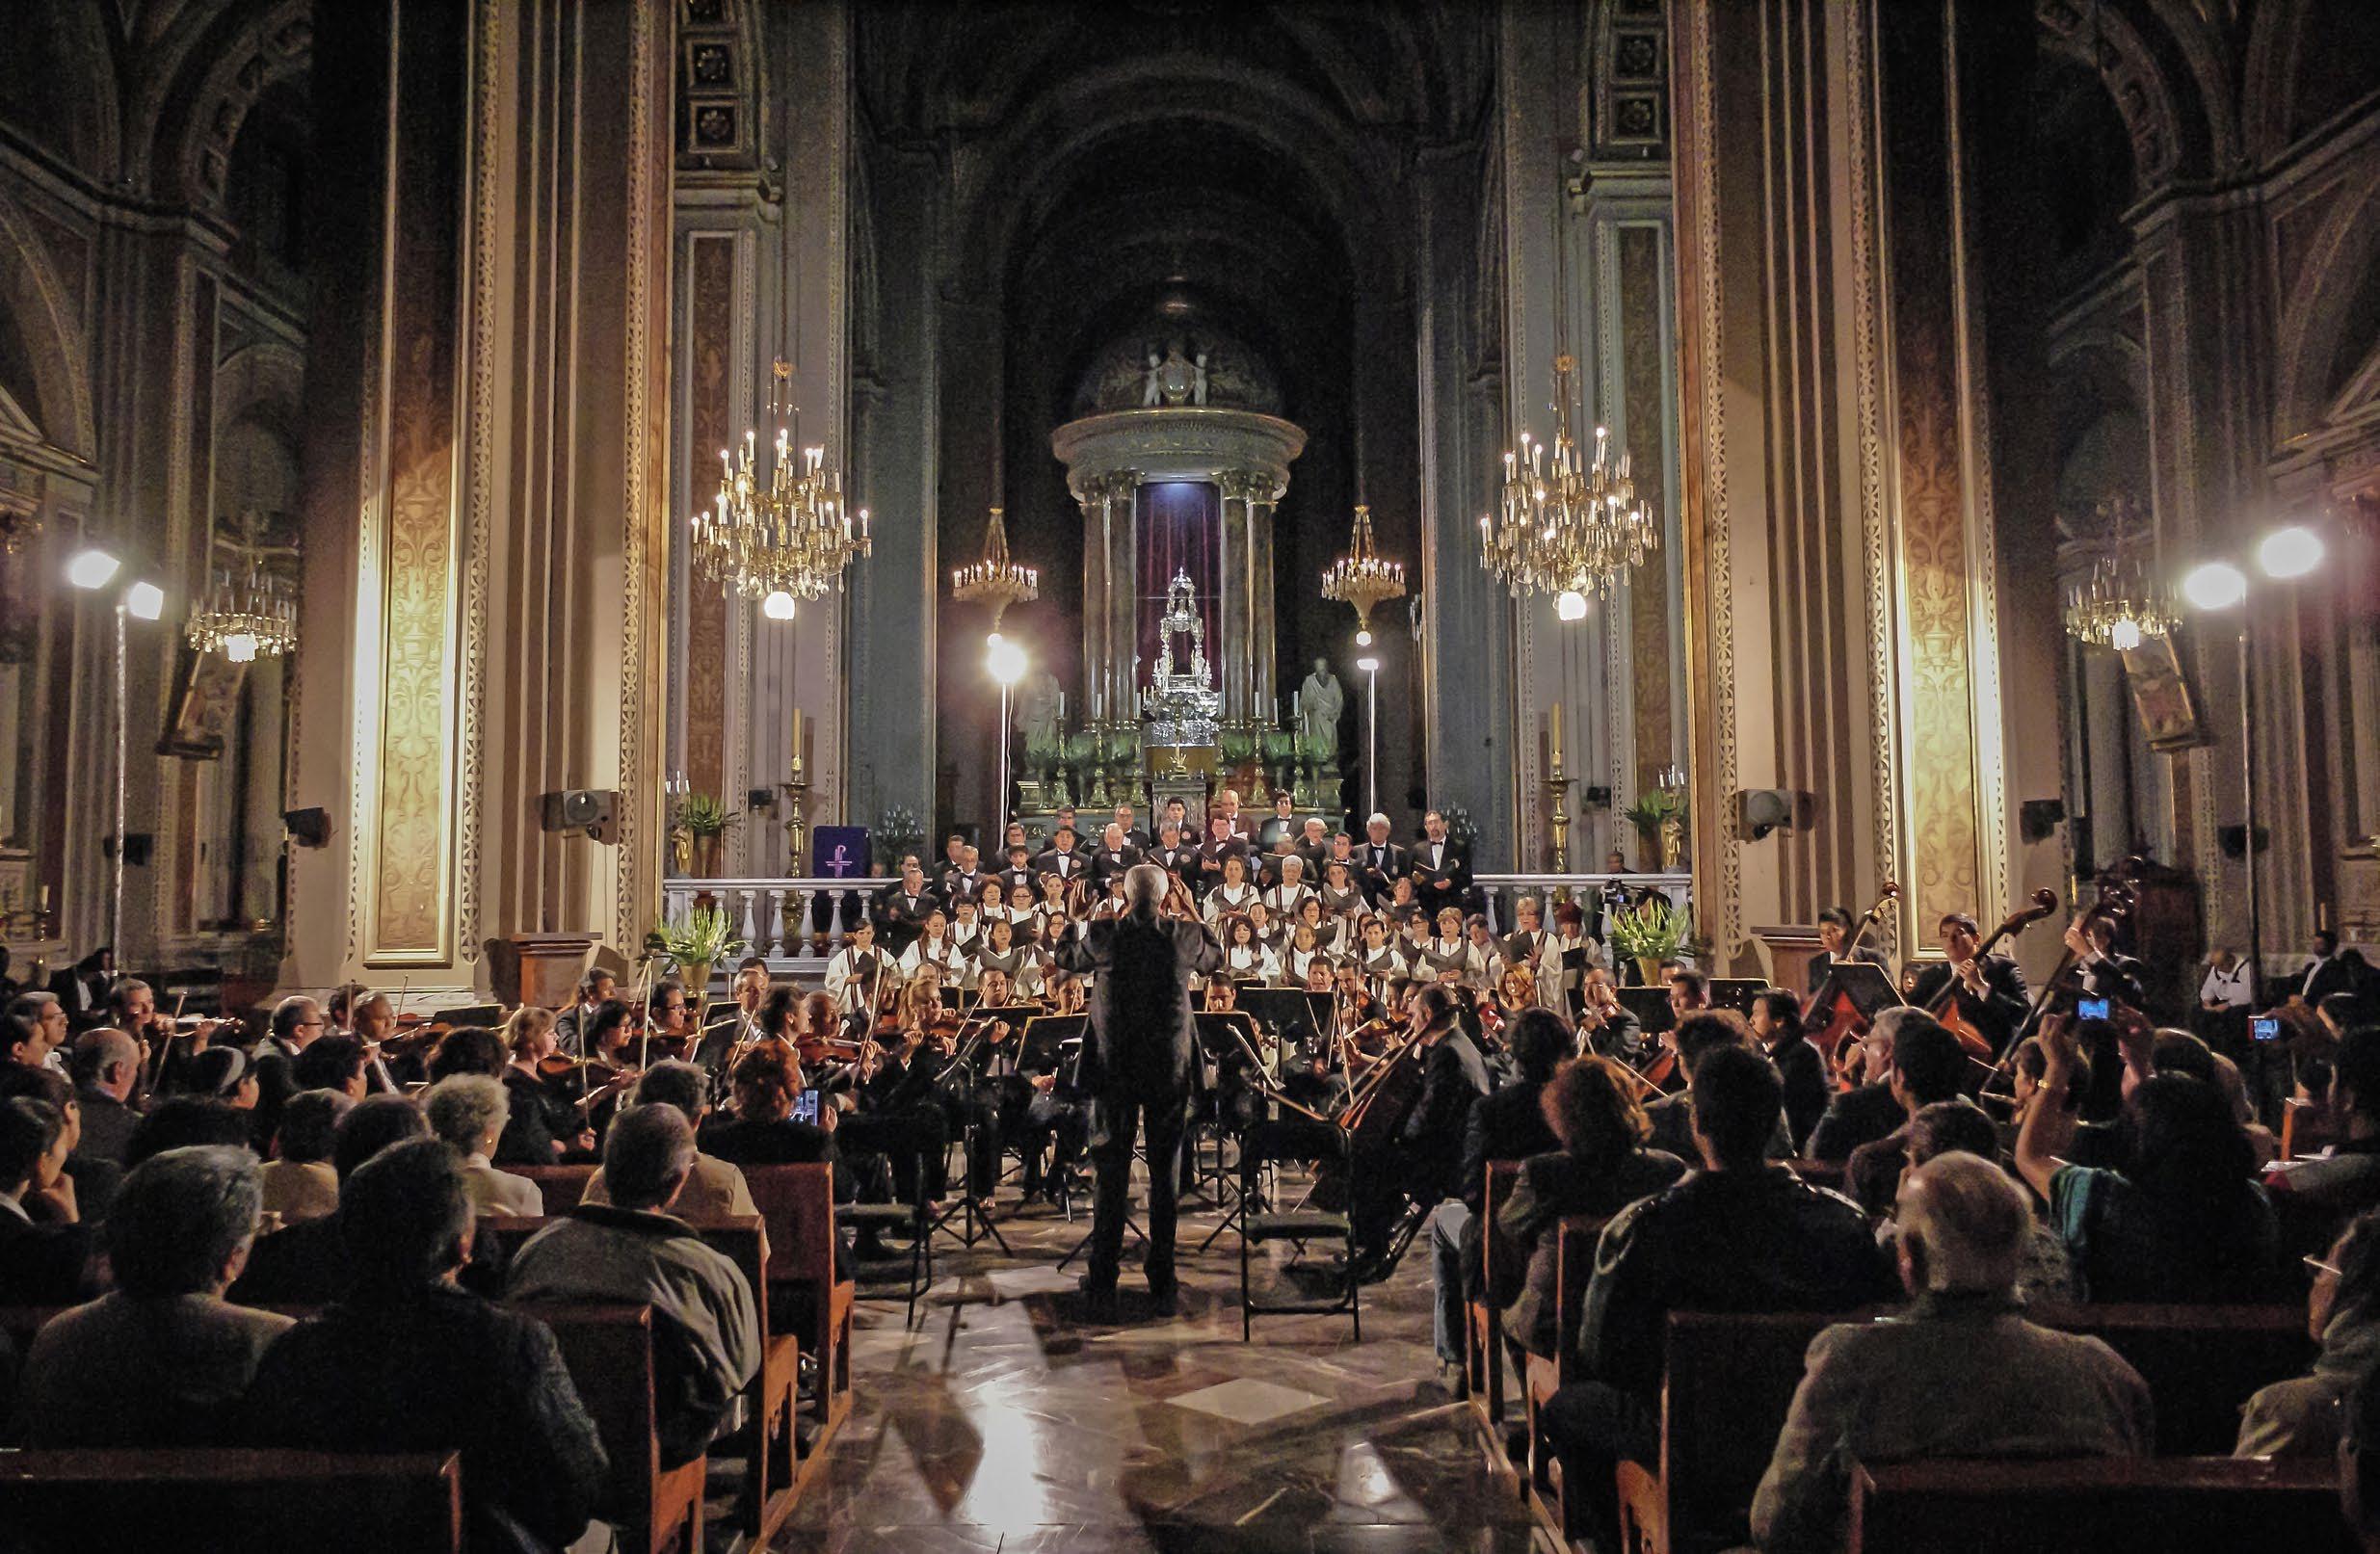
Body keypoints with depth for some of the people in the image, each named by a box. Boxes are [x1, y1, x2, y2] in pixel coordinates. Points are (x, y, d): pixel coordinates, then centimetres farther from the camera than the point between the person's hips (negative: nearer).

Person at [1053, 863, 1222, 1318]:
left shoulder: (1103, 935, -9)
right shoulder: (1185, 936, -7)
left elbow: (1064, 957, 10)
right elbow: (1215, 957, 14)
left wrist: (1083, 921, 25)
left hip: (1114, 1070, 0)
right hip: (1170, 1071, 1)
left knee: (1110, 1178, 8)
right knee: (1165, 1176, 10)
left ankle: (1102, 1287, 12)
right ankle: (1163, 1285, 15)